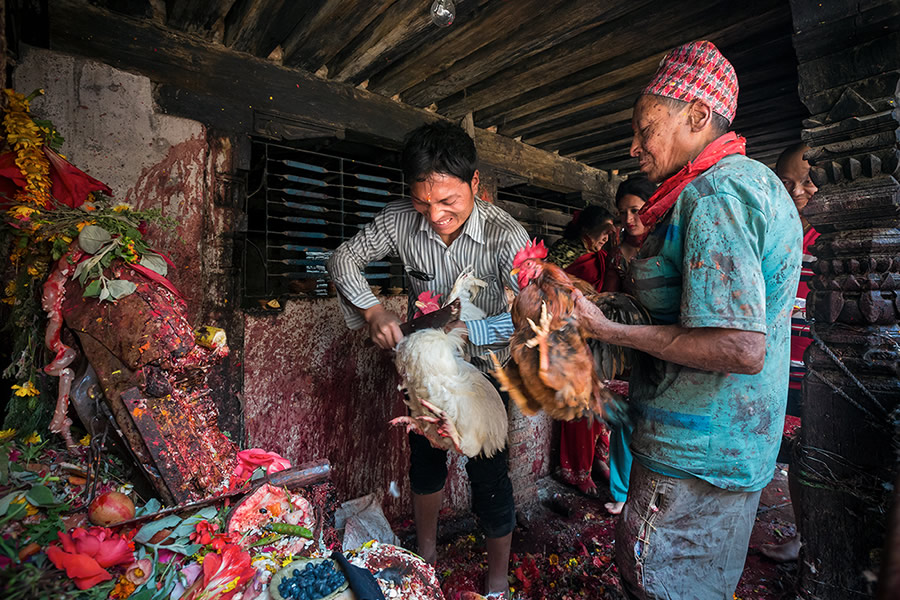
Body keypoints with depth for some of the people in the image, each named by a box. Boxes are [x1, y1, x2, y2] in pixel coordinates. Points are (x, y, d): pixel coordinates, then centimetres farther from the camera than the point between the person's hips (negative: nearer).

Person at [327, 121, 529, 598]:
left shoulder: (506, 234, -26)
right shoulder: (401, 219, -17)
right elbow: (344, 258, -8)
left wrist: (462, 328, -41)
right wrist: (373, 312, -23)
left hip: (484, 368, -3)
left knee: (489, 477, 6)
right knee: (425, 461, 21)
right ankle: (426, 555, 51)